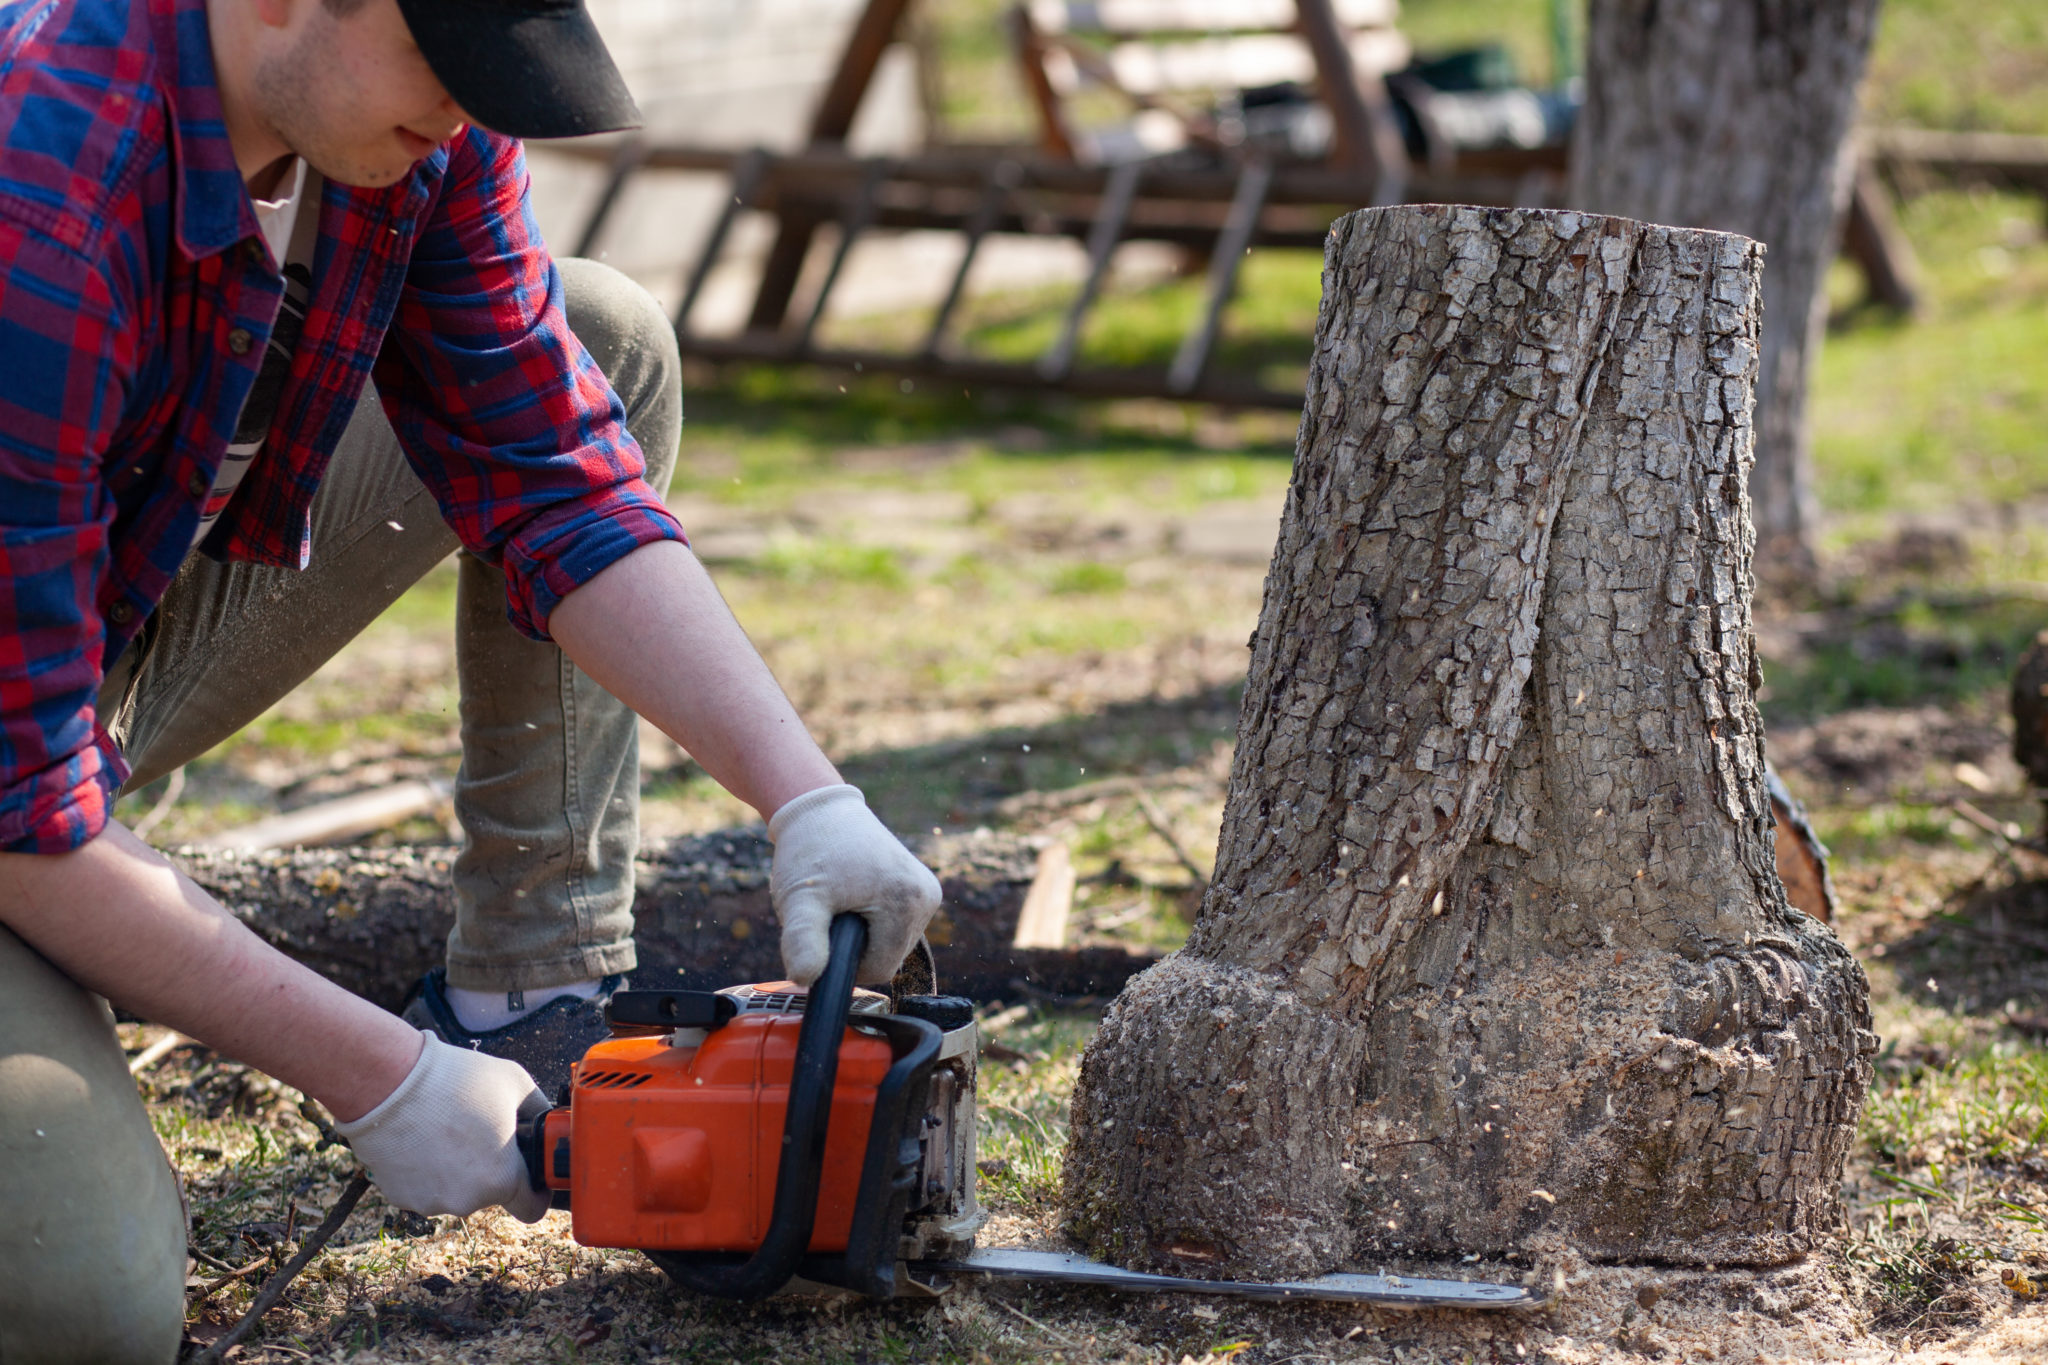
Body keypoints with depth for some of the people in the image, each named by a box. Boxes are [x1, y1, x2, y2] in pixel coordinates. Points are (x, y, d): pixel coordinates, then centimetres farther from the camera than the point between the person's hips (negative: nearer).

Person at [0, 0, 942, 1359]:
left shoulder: (414, 111, -14)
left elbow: (552, 480, -7)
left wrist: (810, 800, -19)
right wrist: (383, 1087, -26)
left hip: (149, 616, 8)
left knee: (606, 345, 2)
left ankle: (531, 1003, 3)